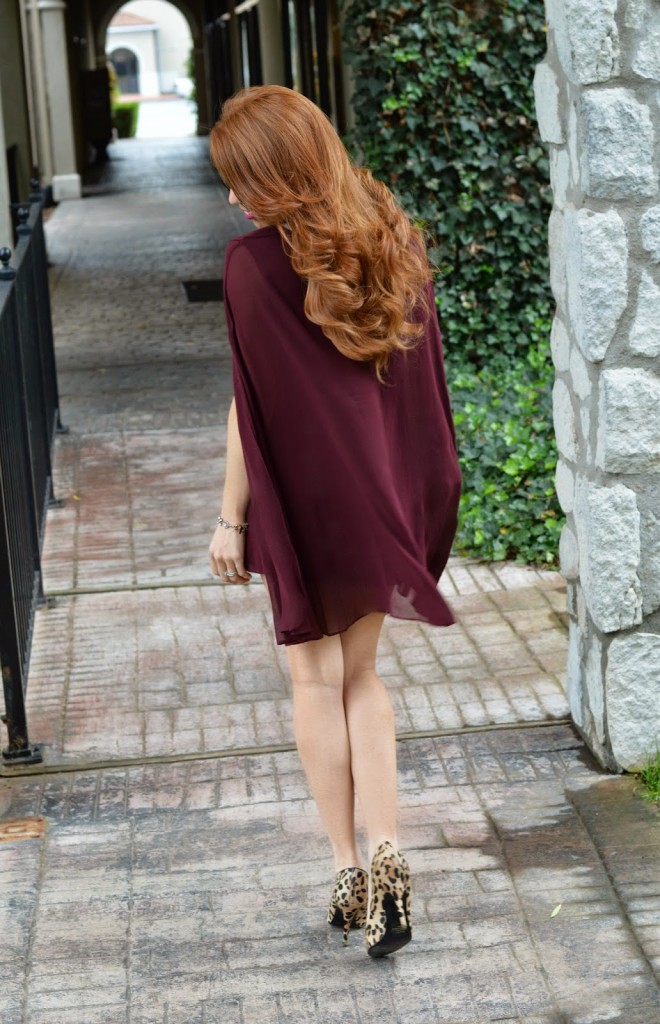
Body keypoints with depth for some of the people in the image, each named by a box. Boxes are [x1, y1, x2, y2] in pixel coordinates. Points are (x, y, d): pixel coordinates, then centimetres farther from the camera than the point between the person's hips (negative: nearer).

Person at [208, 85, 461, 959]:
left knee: (317, 681, 9)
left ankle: (350, 871, 13)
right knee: (362, 675, 15)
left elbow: (253, 403, -14)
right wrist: (416, 496, 14)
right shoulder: (395, 241, 0)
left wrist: (231, 517, -5)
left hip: (304, 498, -5)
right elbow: (422, 376, 5)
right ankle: (386, 857, 5)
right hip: (386, 496, 5)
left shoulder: (256, 263, -16)